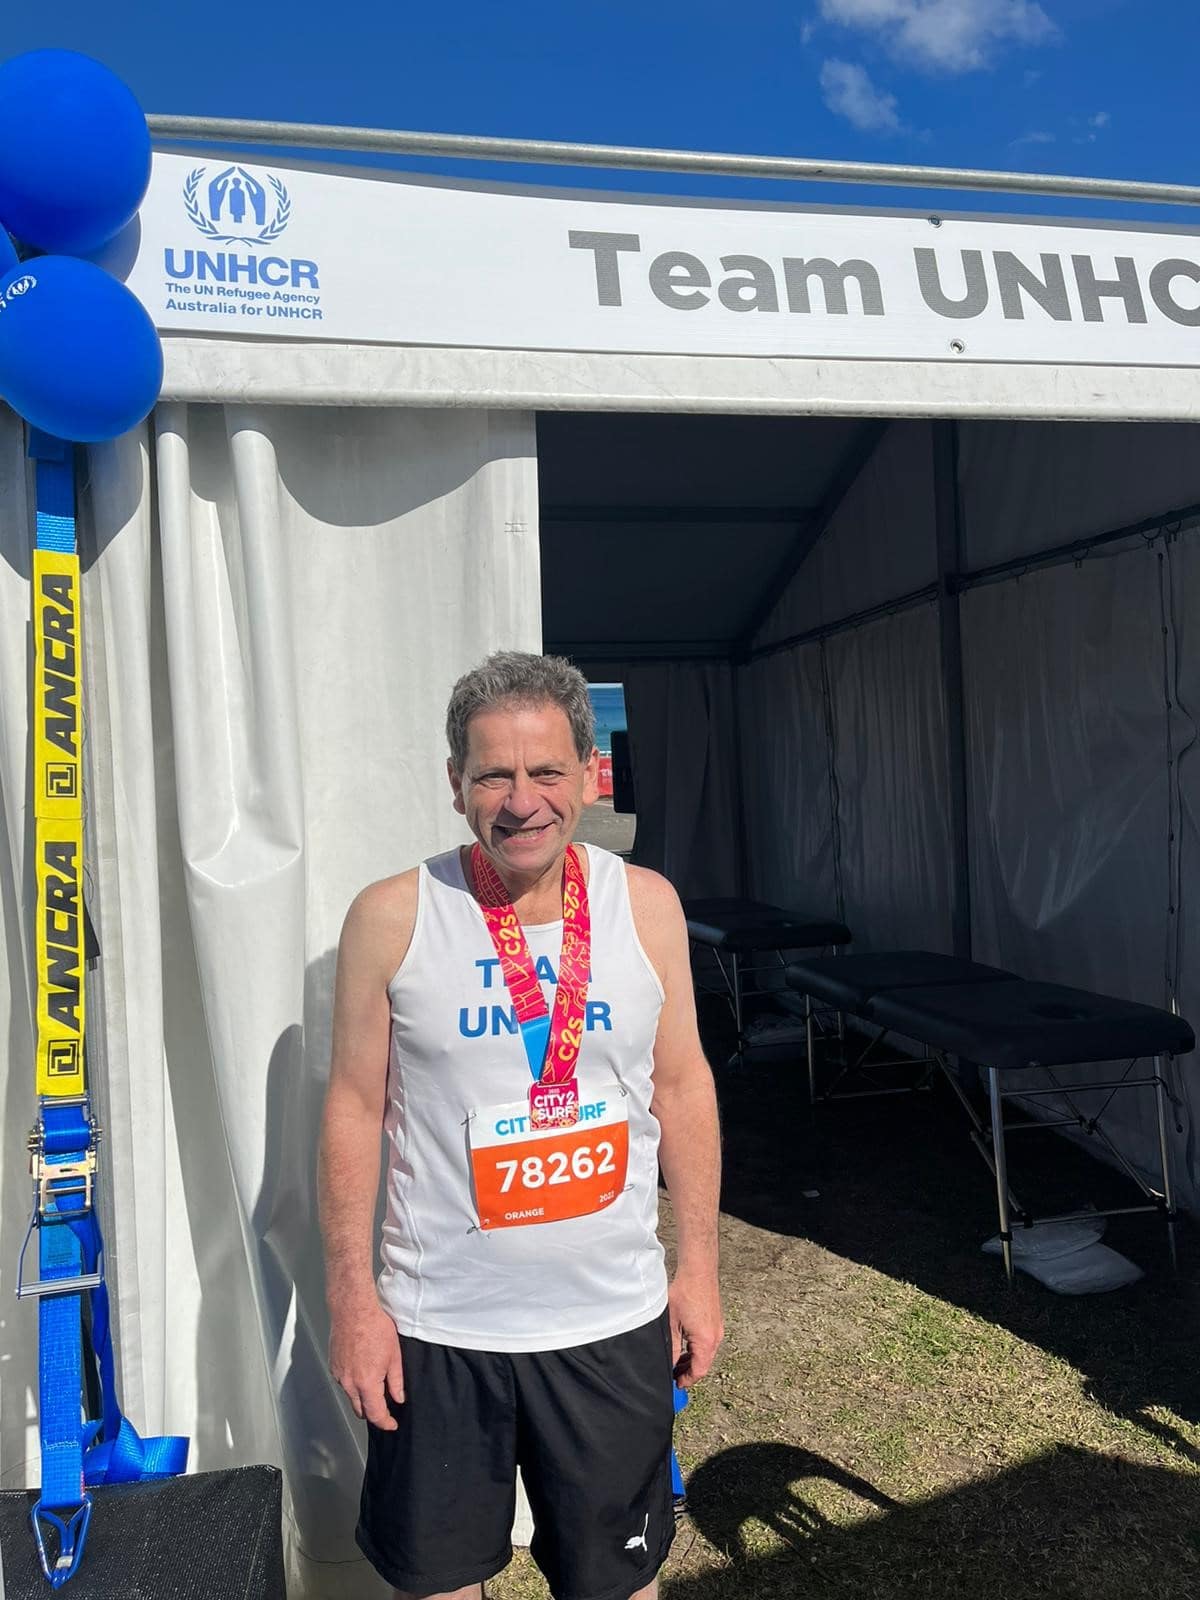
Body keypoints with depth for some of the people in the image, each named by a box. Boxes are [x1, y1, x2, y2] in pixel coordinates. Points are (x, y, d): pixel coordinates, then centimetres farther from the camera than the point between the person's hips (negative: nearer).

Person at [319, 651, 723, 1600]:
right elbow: (356, 1107, -5)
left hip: (615, 1319, 2)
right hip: (438, 1325, -1)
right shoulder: (391, 918, -12)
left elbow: (682, 1086, 2)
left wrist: (700, 1267, 4)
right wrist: (353, 1299, -4)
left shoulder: (648, 906, -5)